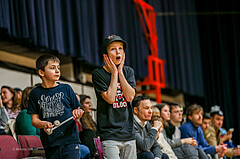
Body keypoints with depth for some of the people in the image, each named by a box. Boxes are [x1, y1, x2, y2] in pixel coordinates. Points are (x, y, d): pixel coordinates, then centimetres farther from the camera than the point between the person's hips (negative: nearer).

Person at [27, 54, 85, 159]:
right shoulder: (35, 93, 7)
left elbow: (77, 110, 11)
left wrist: (77, 114, -13)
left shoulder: (66, 88, 7)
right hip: (50, 143, 1)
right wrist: (43, 124, -15)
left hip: (70, 140, -1)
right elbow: (34, 119, 6)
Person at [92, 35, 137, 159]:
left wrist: (120, 72, -4)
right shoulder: (98, 74, -3)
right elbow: (110, 98, -15)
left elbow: (130, 96, -4)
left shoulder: (128, 72, 10)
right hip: (109, 135, -5)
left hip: (128, 133, 5)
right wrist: (114, 73, -7)